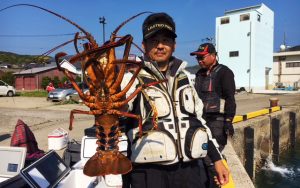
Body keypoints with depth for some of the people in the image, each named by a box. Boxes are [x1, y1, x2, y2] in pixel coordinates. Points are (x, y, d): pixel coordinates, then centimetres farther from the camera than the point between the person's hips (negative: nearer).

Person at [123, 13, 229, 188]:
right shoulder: (133, 78, -5)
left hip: (189, 169, 5)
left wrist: (217, 159, 16)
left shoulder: (184, 77, 10)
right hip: (149, 171, -4)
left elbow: (198, 119, 16)